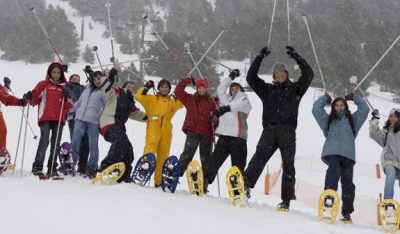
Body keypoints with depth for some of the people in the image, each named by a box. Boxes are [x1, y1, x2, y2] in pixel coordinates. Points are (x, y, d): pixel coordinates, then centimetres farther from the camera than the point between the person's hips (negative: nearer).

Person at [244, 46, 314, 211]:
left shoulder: (295, 89, 17)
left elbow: (308, 74, 7)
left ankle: (286, 199, -2)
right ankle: (246, 184, -34)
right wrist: (260, 57, 14)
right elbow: (251, 77, 17)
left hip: (287, 131, -1)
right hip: (269, 130, 1)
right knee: (260, 156, -20)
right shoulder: (267, 89, 22)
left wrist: (295, 56, 7)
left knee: (288, 164, -3)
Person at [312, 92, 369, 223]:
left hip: (348, 154, 1)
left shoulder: (352, 119, 26)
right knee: (333, 172, -29)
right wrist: (326, 98, 29)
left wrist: (353, 97, 26)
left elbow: (364, 108, 20)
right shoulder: (328, 119, 25)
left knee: (347, 181, -2)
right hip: (332, 152, -1)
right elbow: (316, 109, 18)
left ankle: (347, 213, 2)